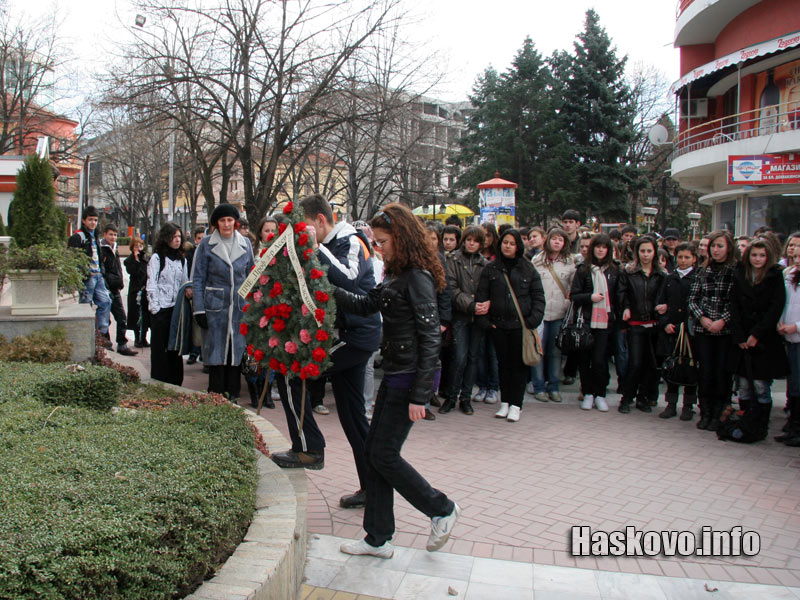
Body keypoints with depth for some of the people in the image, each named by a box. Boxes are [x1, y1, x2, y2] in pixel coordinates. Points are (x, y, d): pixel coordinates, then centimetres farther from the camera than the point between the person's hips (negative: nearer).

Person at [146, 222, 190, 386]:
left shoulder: (182, 259, 14)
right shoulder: (157, 257, -2)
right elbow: (151, 284, -6)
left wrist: (188, 289, -4)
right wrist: (155, 307, -12)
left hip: (176, 307, 5)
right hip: (161, 309, -5)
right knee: (159, 347, 0)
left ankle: (175, 381, 13)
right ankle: (158, 382, 7)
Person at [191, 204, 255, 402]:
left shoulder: (245, 243, 8)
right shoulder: (207, 244, 1)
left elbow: (251, 276, 13)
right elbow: (198, 278, 0)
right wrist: (199, 309, -7)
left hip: (240, 306, 2)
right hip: (215, 305, -2)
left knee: (237, 349, 6)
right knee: (216, 350, 1)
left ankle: (233, 394, 16)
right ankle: (216, 395, 12)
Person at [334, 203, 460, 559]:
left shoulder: (418, 278, -17)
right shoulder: (396, 276, 12)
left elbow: (430, 338, -20)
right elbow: (365, 306, 18)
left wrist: (419, 395, -21)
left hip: (411, 379, -10)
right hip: (394, 377, 10)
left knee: (384, 455, -1)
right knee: (373, 452, 11)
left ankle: (441, 510, 19)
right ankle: (378, 539, 22)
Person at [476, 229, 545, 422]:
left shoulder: (528, 269, 5)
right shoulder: (490, 269, 7)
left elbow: (538, 296, 5)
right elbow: (481, 296, 6)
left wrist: (533, 320, -7)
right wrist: (484, 320, -3)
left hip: (520, 325, -1)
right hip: (498, 325, 1)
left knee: (519, 364, 1)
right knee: (503, 363, 9)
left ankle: (515, 404, 9)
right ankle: (504, 402, 19)